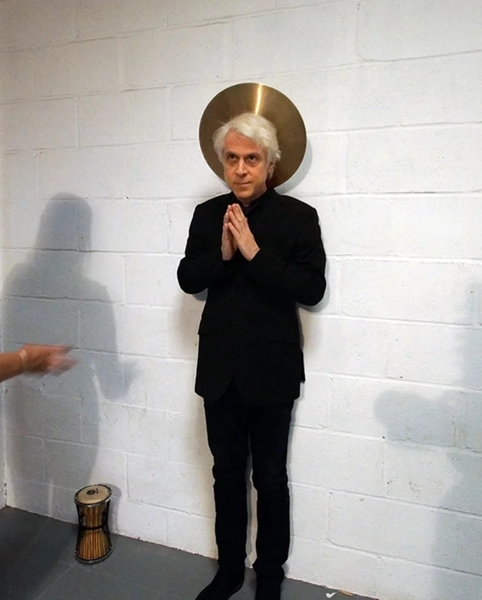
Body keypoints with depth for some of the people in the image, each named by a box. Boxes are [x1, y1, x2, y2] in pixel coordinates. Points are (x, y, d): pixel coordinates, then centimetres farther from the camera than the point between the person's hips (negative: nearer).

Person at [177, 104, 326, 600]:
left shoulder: (299, 216, -7)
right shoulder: (208, 214, 4)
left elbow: (312, 289, -15)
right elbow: (187, 280, 2)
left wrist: (255, 252, -23)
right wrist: (221, 253, -16)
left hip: (271, 370, -3)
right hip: (220, 368, 4)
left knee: (270, 478, 12)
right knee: (227, 473, 17)